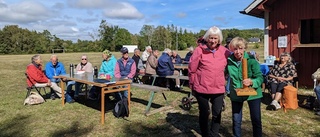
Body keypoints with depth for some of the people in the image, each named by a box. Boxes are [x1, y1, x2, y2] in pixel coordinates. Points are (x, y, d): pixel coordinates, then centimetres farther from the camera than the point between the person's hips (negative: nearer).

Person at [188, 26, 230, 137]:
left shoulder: (224, 51, -1)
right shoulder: (200, 50, -11)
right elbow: (191, 69, -6)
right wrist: (192, 85, 1)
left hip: (219, 88, 3)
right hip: (202, 88, -2)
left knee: (217, 114, 13)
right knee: (204, 113, 15)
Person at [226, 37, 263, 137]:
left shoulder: (251, 60, -14)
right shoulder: (229, 60, -8)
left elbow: (260, 77, -14)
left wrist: (251, 82, -33)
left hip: (253, 93, -2)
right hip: (236, 94, 2)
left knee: (256, 120, 11)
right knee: (236, 120, 12)